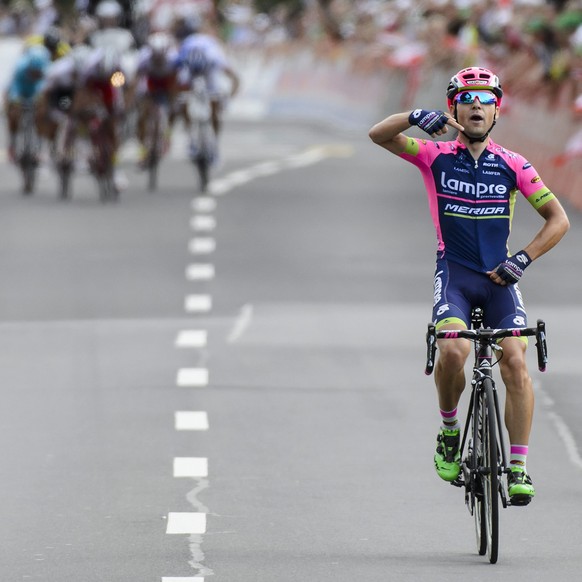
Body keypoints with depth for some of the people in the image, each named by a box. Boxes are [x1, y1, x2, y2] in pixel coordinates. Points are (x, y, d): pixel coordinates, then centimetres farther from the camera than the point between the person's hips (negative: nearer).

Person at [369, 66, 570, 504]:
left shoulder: (513, 166, 2)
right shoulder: (436, 157, 2)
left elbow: (558, 219, 4)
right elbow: (379, 135, -10)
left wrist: (523, 258, -9)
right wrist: (417, 117, -28)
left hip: (499, 276, 1)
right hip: (454, 274, -1)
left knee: (515, 362, -16)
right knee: (453, 349, -27)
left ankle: (519, 467, -9)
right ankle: (449, 431, 0)